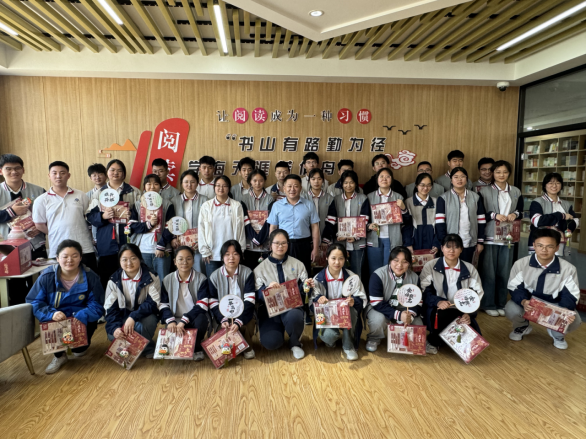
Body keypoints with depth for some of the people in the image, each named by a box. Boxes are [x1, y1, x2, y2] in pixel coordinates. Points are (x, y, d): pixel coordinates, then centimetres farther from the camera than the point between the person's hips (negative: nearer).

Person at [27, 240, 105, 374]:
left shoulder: (90, 277, -9)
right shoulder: (47, 276, -7)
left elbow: (97, 306, -10)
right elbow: (33, 301, -8)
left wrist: (81, 316, -31)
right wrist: (51, 314, -29)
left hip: (81, 319, 0)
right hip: (55, 320, 0)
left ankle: (81, 346, 14)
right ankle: (59, 355, 3)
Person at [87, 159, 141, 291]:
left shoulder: (134, 192, 12)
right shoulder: (98, 193, 16)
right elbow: (90, 216, 7)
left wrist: (132, 215, -17)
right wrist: (103, 216, -13)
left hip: (127, 242, -1)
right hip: (106, 244, 1)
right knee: (105, 279, -1)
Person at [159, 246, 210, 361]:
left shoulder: (201, 279, -3)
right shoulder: (168, 280, 6)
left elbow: (202, 305, -13)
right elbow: (163, 305, 1)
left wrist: (184, 321, -24)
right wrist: (171, 321, -19)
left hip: (194, 319, -2)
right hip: (175, 320, 2)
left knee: (201, 320, -35)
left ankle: (196, 348, -4)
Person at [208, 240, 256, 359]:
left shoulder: (247, 273, -4)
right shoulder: (215, 276, 1)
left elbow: (250, 300, -13)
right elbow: (213, 303, -3)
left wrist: (238, 322, -26)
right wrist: (223, 320, -22)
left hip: (243, 314, -1)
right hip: (222, 315, 1)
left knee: (246, 326, -31)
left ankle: (247, 348, 3)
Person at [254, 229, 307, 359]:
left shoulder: (297, 264, 12)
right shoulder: (261, 268, 7)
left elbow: (303, 290, 10)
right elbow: (257, 295, 0)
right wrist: (267, 288, -20)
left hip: (292, 306, 1)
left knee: (294, 316, -36)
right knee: (270, 342, -25)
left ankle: (295, 343, -1)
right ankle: (280, 330, 15)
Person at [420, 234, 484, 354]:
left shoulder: (469, 269, 9)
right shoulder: (430, 266, 1)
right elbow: (424, 291, -6)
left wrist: (469, 314, -13)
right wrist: (438, 302, -27)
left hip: (462, 313, 3)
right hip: (438, 311, -3)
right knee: (441, 314, -38)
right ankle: (433, 341, -4)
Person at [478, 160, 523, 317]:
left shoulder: (516, 191, 12)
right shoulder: (484, 190, 0)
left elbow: (521, 212, 16)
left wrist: (515, 214, -5)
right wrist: (494, 215, -16)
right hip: (490, 237, -3)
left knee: (504, 272, 8)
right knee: (489, 272, 1)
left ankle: (501, 304, 20)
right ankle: (488, 304, 12)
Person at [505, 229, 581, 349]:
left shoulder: (568, 269, -14)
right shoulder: (521, 264, -16)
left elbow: (570, 296, -11)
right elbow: (514, 288, -13)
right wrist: (523, 301, -36)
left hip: (554, 306, 1)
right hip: (527, 302, -1)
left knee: (574, 320, -27)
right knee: (511, 310, -32)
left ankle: (557, 334, 16)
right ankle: (522, 327, 11)